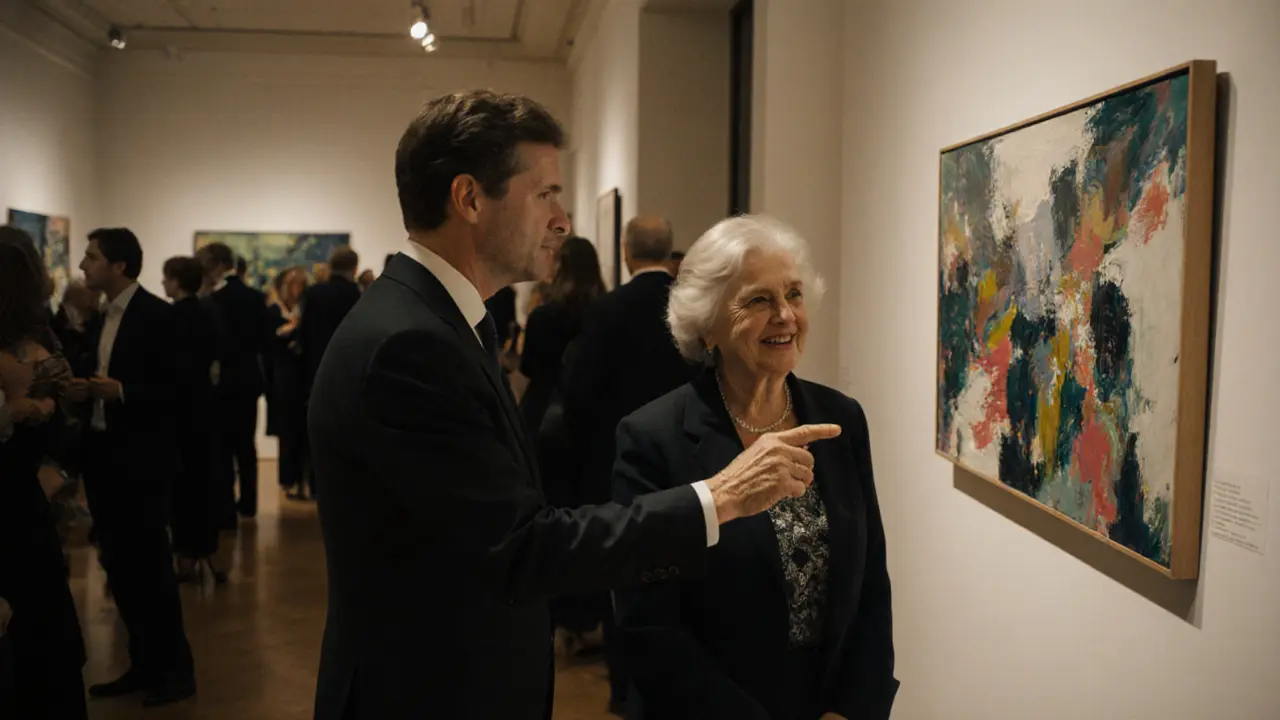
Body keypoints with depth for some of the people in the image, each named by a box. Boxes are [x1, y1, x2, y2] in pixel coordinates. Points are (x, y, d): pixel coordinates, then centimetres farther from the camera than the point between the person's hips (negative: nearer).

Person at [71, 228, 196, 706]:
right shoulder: (102, 319, 12)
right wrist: (84, 392, -2)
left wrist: (121, 392, -25)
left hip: (142, 460, -8)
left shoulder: (158, 315, -11)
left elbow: (179, 389, -15)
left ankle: (175, 670, 12)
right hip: (103, 456, 8)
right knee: (121, 567, 12)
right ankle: (144, 664, 23)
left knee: (150, 565, -1)